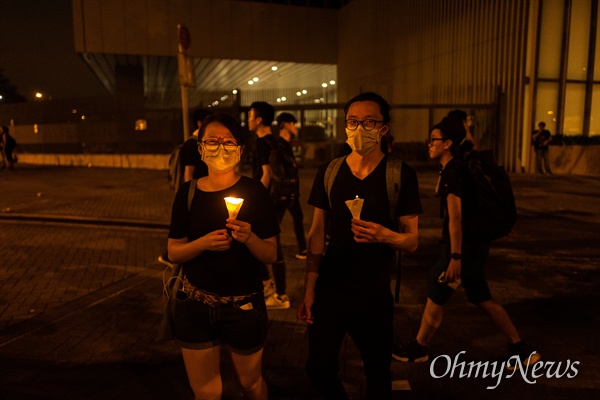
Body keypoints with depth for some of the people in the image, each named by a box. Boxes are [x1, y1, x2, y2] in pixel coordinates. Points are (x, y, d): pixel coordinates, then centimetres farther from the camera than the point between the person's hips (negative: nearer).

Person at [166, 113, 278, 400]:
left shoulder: (254, 191, -9)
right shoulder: (188, 192, -2)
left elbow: (271, 255, -7)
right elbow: (174, 252, -1)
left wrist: (249, 237, -27)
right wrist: (203, 242, -20)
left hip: (244, 306, -1)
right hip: (195, 305, 2)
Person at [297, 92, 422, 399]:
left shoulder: (401, 175, -7)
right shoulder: (327, 172, 0)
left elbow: (412, 241, -5)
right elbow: (317, 232, 5)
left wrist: (385, 235, -27)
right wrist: (309, 288, 1)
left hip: (374, 294, -2)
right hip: (328, 289, 2)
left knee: (378, 374, 13)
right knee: (318, 371, 11)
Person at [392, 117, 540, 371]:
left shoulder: (451, 172, -18)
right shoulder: (458, 167, 11)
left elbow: (455, 218, -24)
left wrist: (455, 257, -24)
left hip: (465, 245, -10)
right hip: (475, 243, 10)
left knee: (435, 295, 4)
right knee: (482, 299, 18)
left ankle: (418, 349, 21)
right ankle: (521, 350, 25)